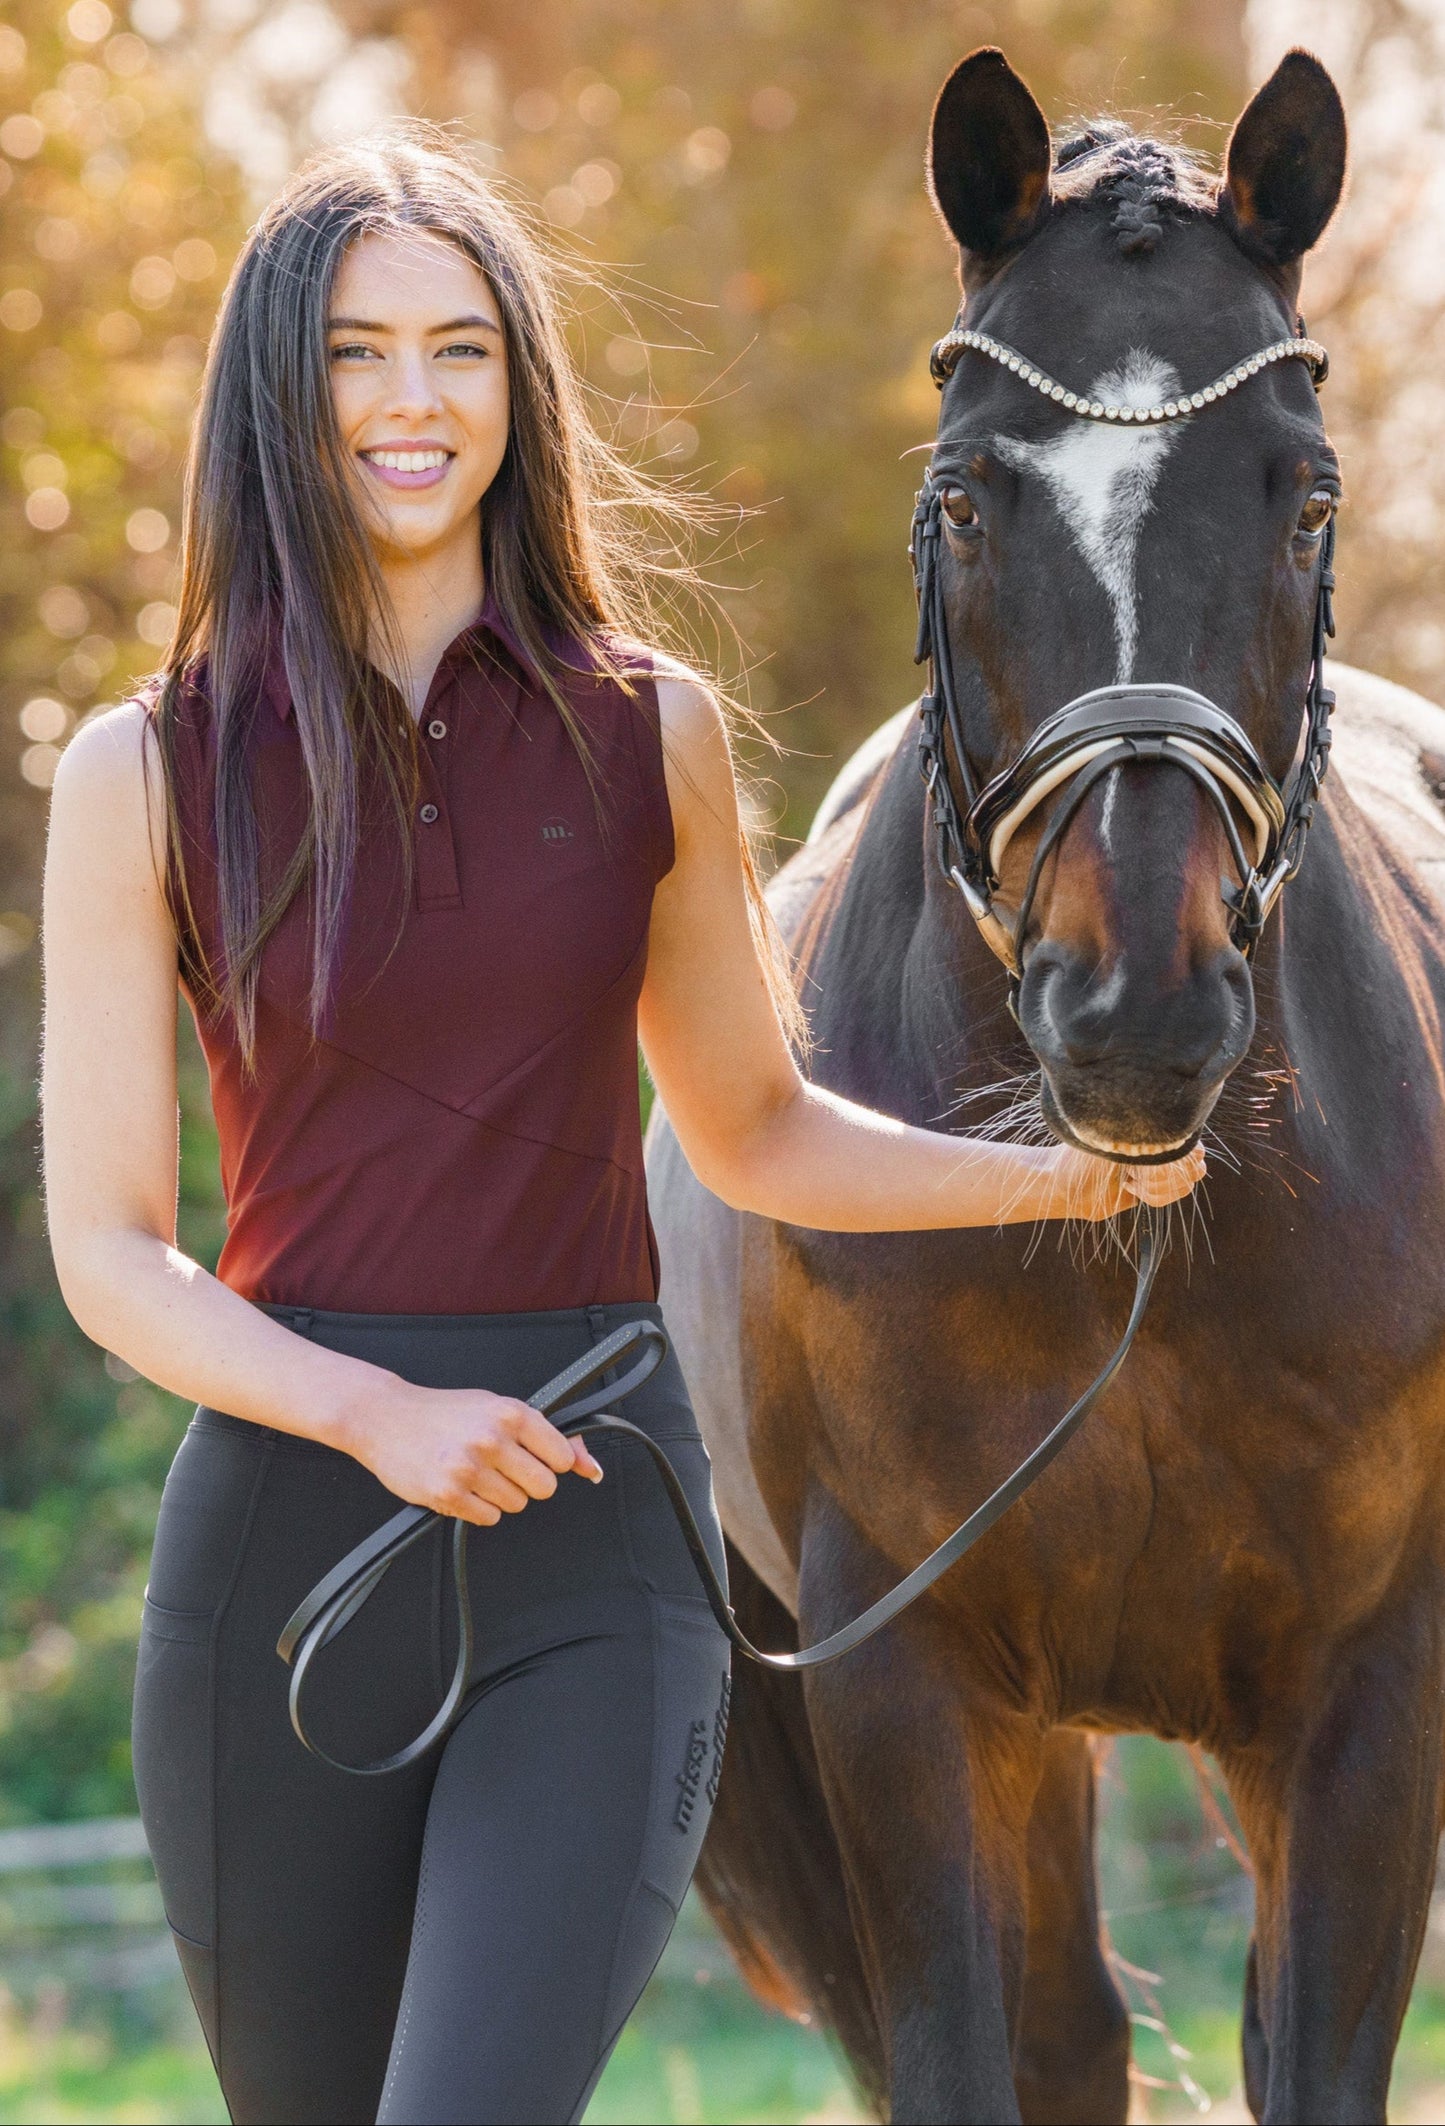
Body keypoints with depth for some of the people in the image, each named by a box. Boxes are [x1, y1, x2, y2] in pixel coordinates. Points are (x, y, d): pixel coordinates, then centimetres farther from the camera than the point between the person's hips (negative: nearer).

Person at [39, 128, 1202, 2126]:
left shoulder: (649, 735, 6)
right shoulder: (149, 775, 1)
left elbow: (749, 1127, 18)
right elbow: (106, 1245, -1)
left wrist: (1066, 1174, 5)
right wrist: (383, 1415, -17)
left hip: (596, 1531, 0)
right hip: (286, 1514, 0)